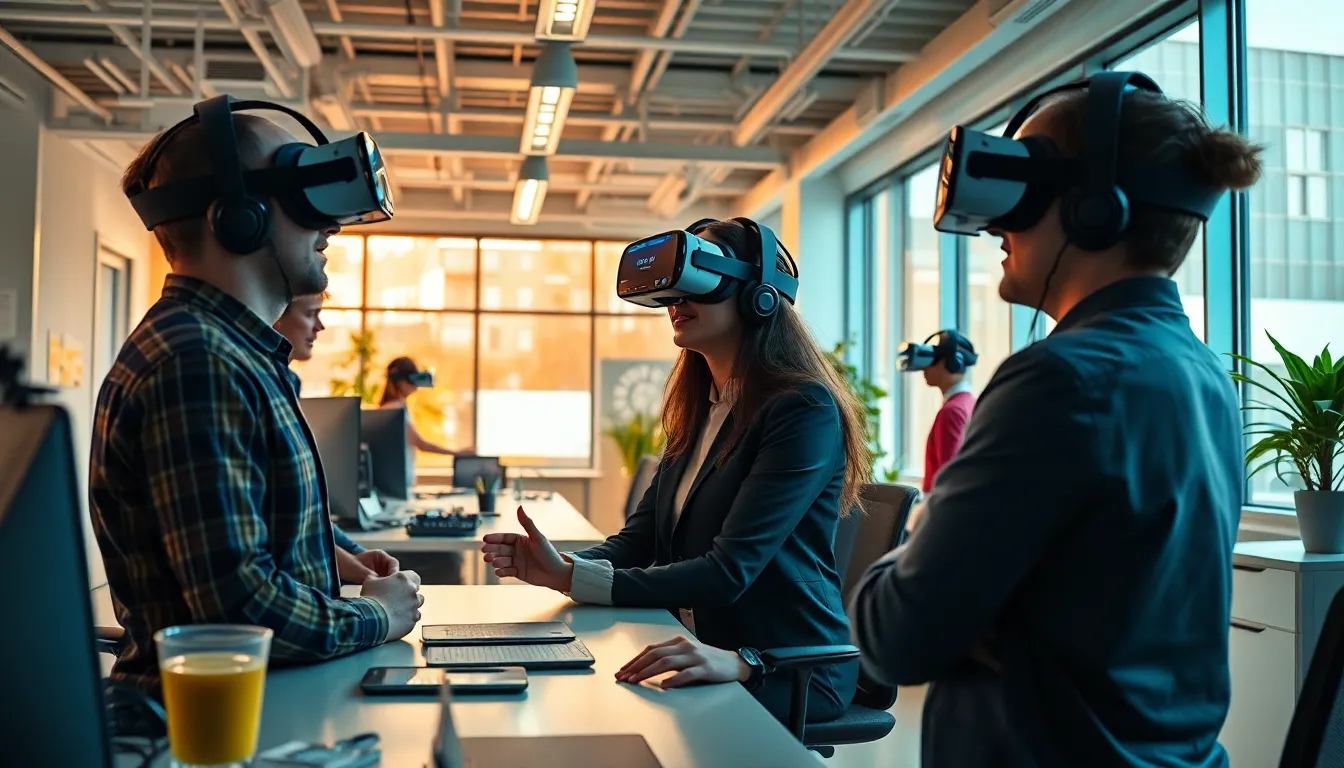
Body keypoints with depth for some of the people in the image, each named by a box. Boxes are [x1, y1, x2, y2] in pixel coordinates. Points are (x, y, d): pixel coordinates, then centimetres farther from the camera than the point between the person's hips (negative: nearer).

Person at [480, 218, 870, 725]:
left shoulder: (804, 408, -16)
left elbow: (729, 570, -22)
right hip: (705, 654, 7)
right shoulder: (700, 410, 11)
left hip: (789, 677, -6)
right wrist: (565, 568, -16)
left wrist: (575, 580, -26)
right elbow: (640, 538, 6)